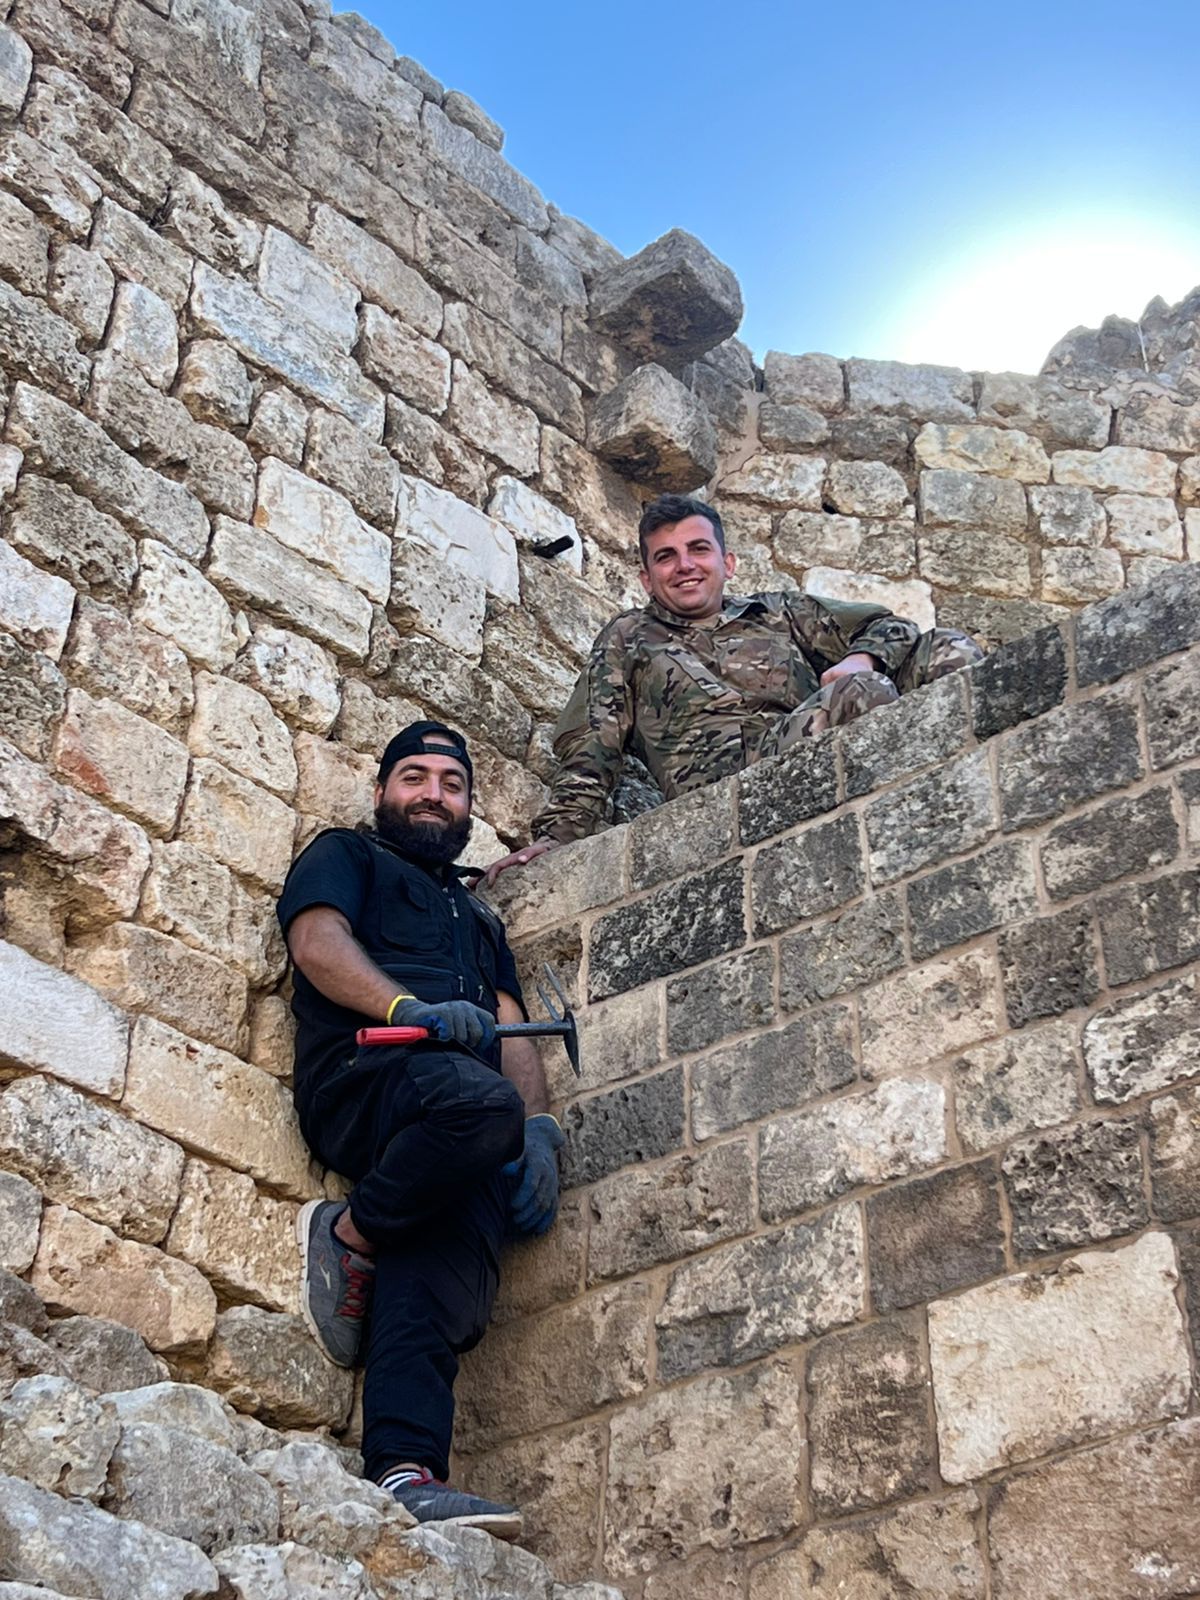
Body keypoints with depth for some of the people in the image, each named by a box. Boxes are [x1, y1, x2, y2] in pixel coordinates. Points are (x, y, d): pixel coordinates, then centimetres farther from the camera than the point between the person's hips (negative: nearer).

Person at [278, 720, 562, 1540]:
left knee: (438, 1286, -21)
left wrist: (540, 1128, 4)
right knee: (480, 1104, -38)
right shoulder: (346, 855, 25)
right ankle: (348, 1237, -17)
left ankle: (407, 1475, -34)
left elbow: (514, 1033, 26)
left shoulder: (479, 916, 39)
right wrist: (410, 1008, -16)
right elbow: (318, 940, 4)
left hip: (468, 1136, 4)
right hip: (361, 1073, -4)